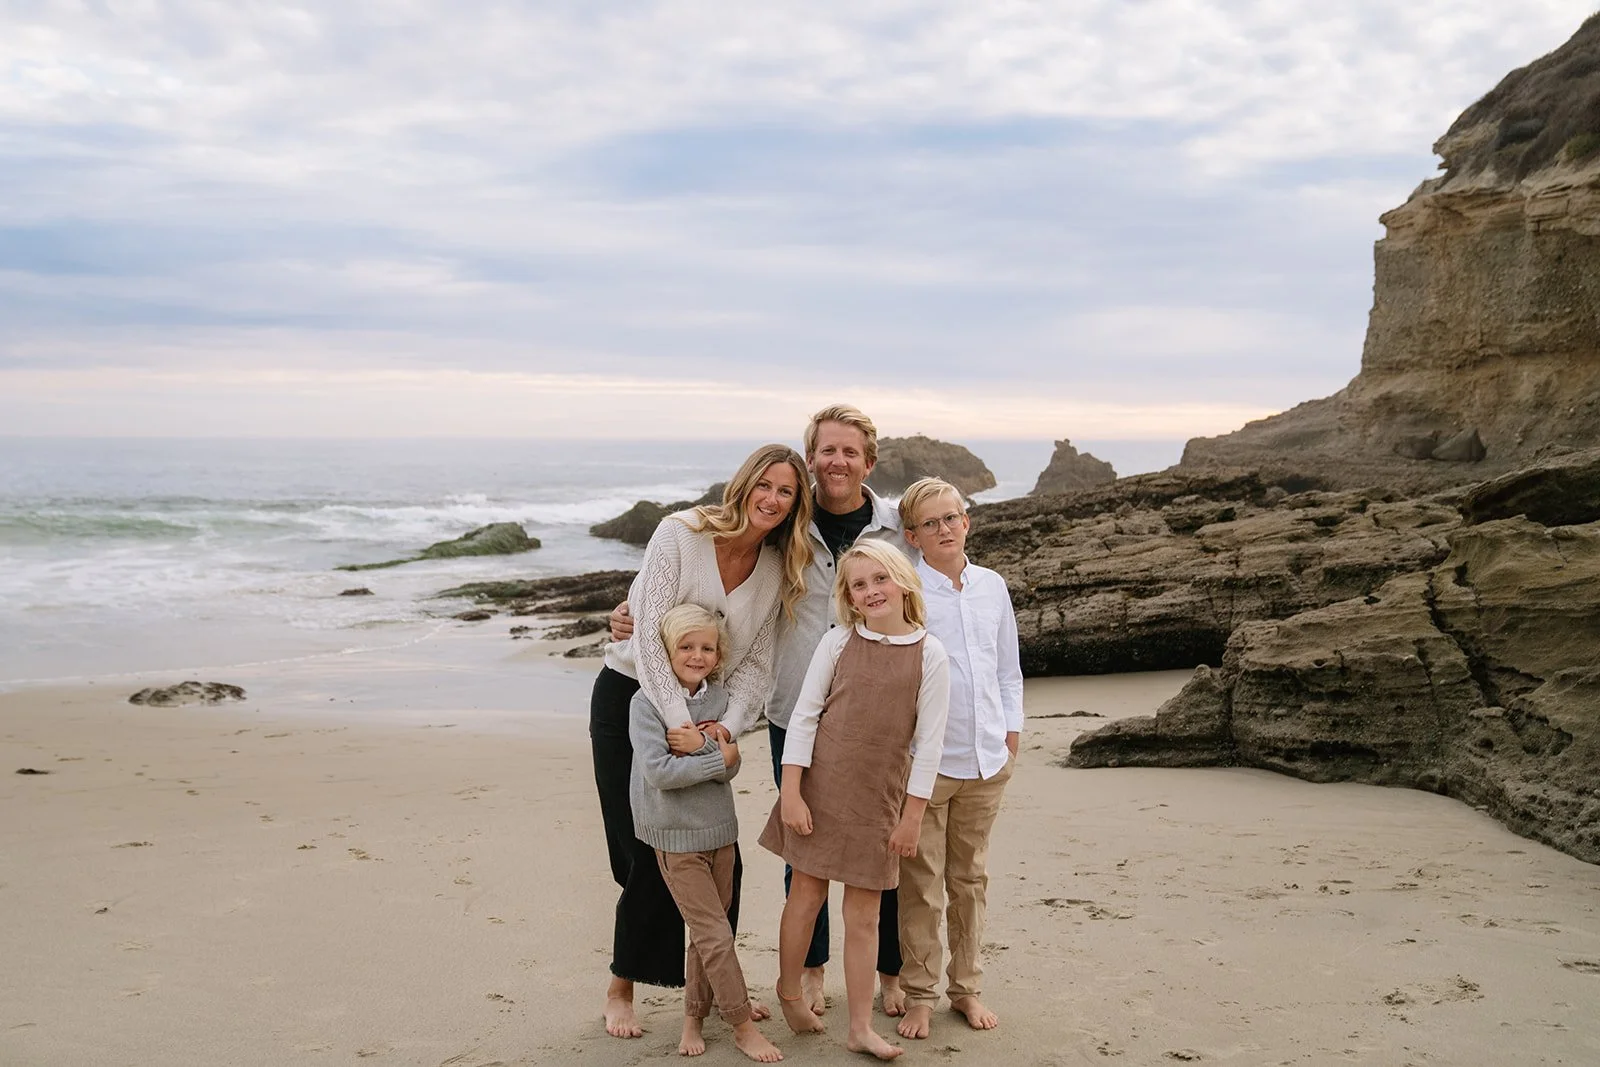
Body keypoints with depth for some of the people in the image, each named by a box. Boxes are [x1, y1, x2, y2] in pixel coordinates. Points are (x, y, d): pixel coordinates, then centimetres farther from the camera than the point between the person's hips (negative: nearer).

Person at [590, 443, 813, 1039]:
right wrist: (678, 722, -31)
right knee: (649, 852, -3)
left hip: (701, 707, 5)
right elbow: (650, 637, -23)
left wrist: (728, 726, -21)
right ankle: (620, 989, 15)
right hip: (630, 696, -5)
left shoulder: (779, 570, -2)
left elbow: (755, 664, -3)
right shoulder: (680, 533, -17)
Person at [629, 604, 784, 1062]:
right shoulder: (647, 702, -12)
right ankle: (743, 1026, 9)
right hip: (676, 835, -5)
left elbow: (729, 768, -5)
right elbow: (657, 771, -22)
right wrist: (718, 758, -17)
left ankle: (694, 1016, 29)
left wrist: (701, 744, -24)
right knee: (715, 934, -3)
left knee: (706, 932, 14)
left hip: (720, 827, 5)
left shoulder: (720, 698, 2)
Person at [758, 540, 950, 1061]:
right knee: (807, 892, 9)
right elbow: (804, 715, -1)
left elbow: (929, 741, -2)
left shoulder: (930, 653, -3)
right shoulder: (838, 642, -2)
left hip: (878, 798, 0)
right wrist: (790, 792, -7)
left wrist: (912, 816, -2)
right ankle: (789, 991, 32)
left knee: (863, 913, 6)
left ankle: (861, 1027, 17)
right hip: (820, 784, 0)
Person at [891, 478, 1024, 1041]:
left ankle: (966, 987, 27)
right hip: (923, 759, -4)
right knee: (922, 883, 2)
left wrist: (1011, 730, 12)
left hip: (987, 758, 5)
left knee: (970, 877, 15)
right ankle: (918, 995, 16)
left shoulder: (992, 586, 8)